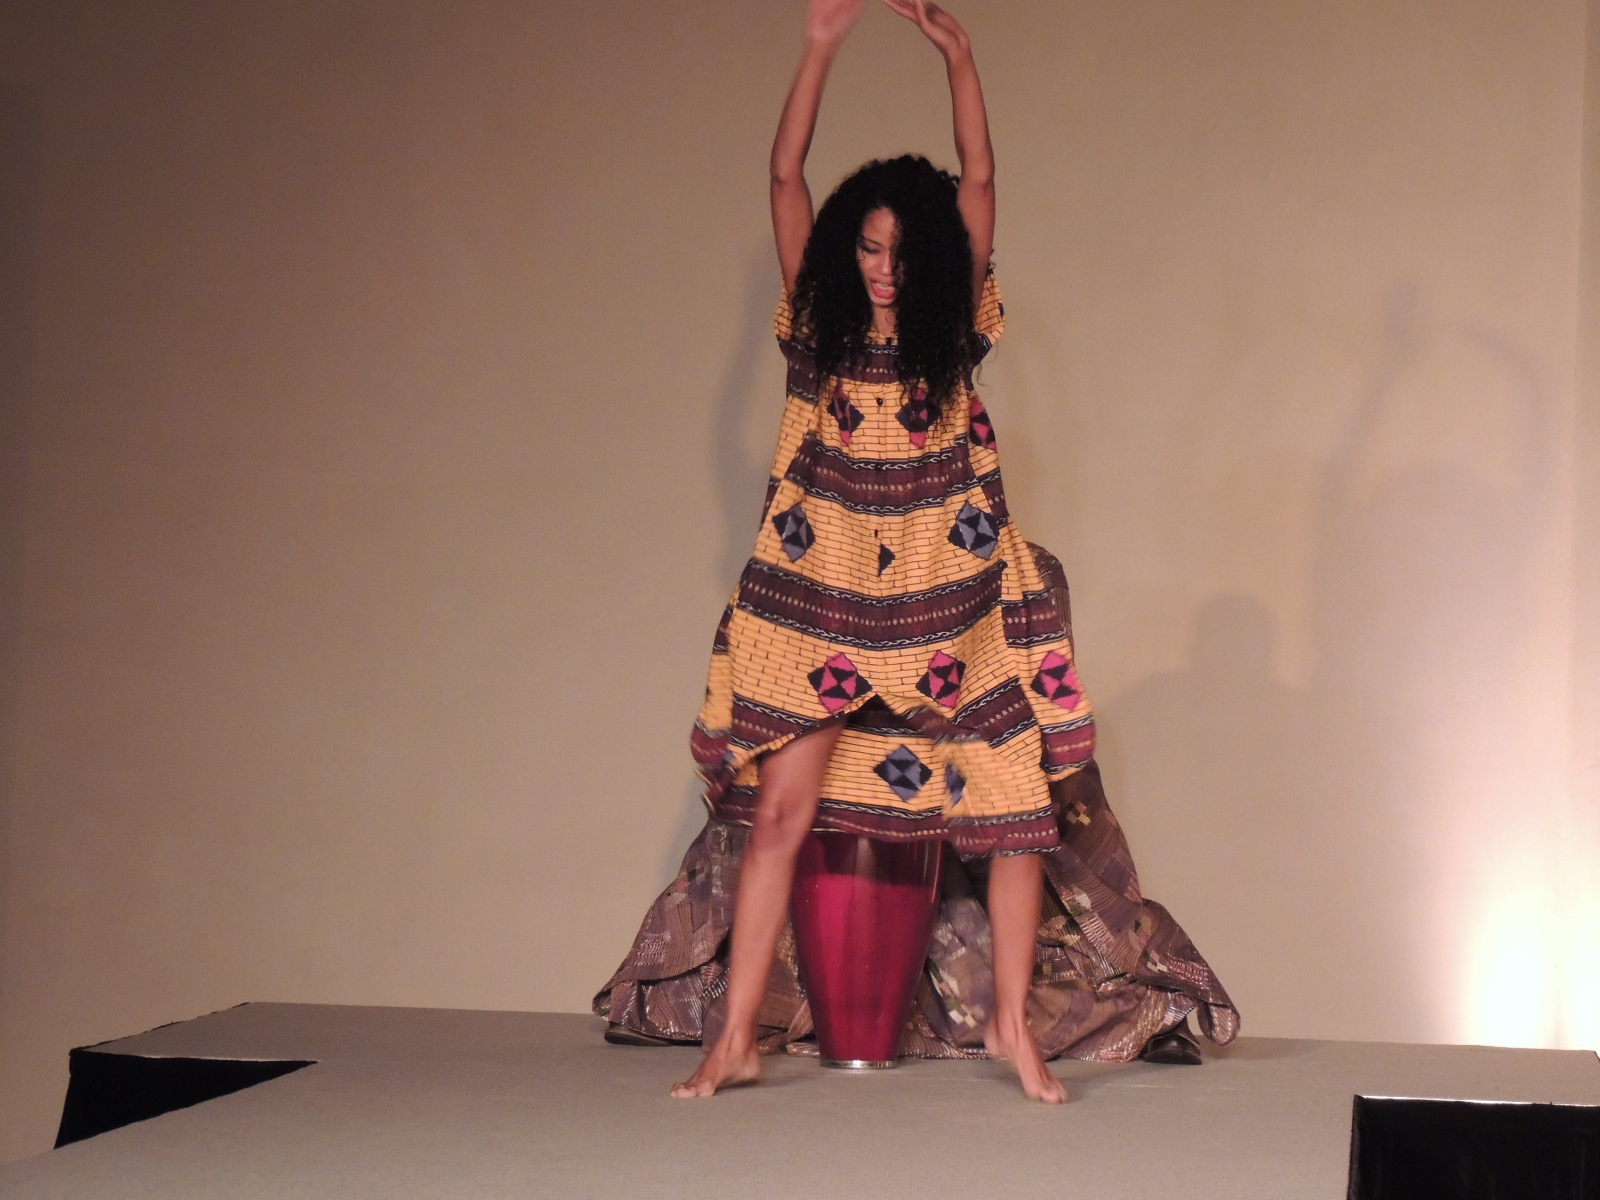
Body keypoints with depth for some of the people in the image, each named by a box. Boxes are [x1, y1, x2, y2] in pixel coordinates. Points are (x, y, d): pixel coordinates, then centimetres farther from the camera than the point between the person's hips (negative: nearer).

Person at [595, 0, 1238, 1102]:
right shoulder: (819, 319, 4)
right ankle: (736, 1036, 0)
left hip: (953, 610, 1)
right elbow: (786, 173, -1)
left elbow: (979, 180, 0)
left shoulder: (955, 328, 4)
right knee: (777, 810, -4)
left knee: (1018, 808, -1)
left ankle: (1012, 1022, 11)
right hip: (819, 602, 0)